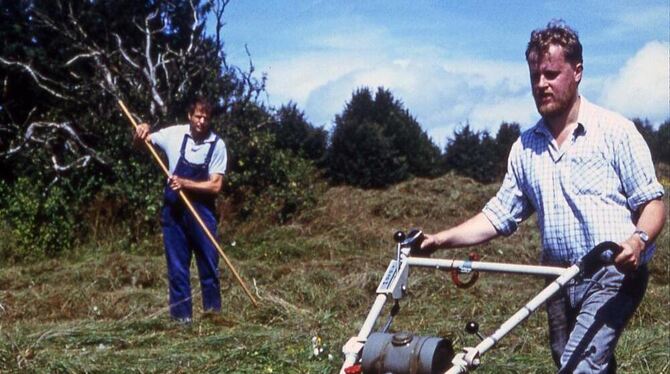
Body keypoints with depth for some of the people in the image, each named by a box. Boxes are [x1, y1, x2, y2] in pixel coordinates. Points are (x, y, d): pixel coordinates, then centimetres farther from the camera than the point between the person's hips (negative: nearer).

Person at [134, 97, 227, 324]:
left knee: (209, 262, 5)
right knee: (177, 264, 6)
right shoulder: (174, 134, -4)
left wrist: (185, 183, -21)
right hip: (174, 210, 1)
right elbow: (140, 143, 10)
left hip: (202, 211, -1)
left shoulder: (217, 145, -9)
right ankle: (182, 315, 14)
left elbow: (215, 186, -11)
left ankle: (214, 312, 18)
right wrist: (141, 132, -13)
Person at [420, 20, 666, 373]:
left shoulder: (615, 130, -3)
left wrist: (638, 239, -26)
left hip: (613, 274, -5)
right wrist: (440, 240, -1)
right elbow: (499, 214, 11)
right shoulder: (525, 147, 11)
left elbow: (652, 202, -4)